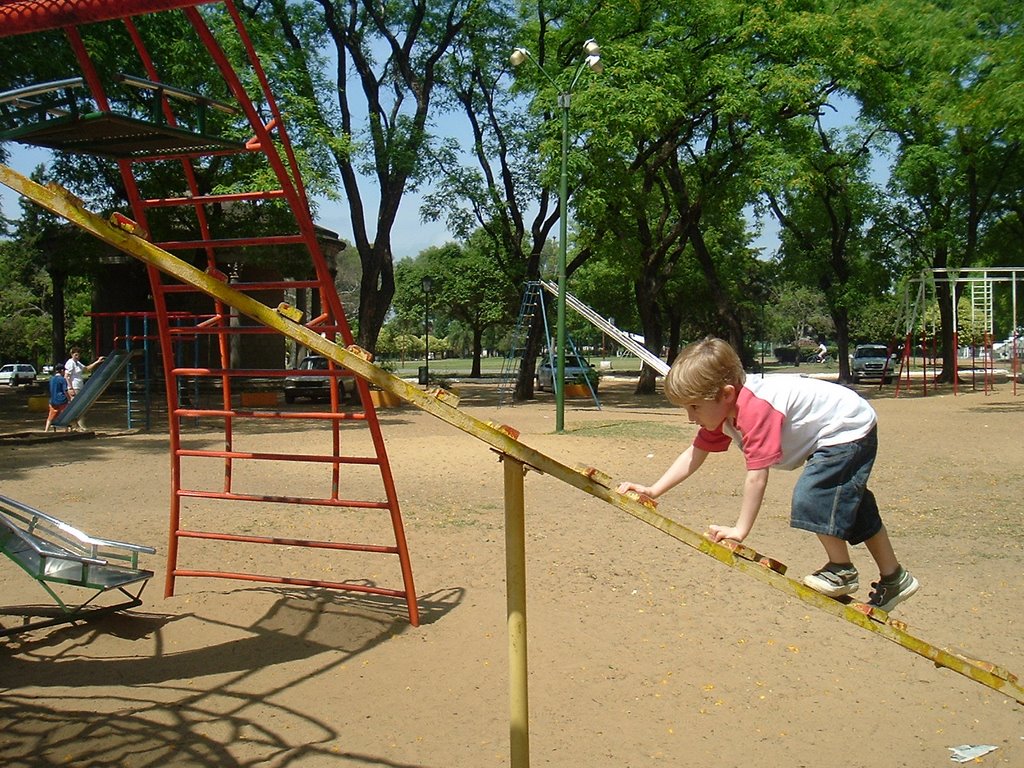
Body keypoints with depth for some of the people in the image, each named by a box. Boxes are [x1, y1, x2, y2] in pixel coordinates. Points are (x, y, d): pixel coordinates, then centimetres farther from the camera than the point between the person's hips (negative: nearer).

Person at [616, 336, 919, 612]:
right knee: (849, 504, 18)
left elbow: (757, 476, -36)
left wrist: (740, 530, -31)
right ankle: (894, 579, 32)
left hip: (849, 428, -10)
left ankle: (842, 571, 3)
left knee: (812, 498, -20)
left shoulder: (755, 410, -36)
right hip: (833, 438, 10)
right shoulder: (720, 408, -6)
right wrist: (653, 490, -7)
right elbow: (695, 454, -1)